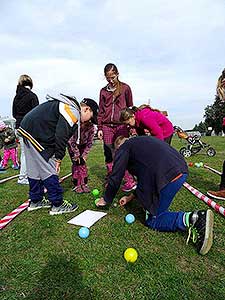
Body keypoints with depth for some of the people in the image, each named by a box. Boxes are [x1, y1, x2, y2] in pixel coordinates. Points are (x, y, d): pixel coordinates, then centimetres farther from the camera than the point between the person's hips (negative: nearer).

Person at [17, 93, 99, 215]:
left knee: (34, 169, 16)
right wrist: (58, 158, -12)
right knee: (49, 171, -4)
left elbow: (61, 135, 16)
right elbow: (61, 137, -21)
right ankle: (57, 205, 6)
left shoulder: (66, 105, 18)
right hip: (36, 134, -11)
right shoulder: (73, 111, -14)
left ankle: (35, 201, 29)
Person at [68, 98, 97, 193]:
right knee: (76, 164, -7)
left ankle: (84, 184, 10)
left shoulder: (91, 127, -25)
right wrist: (76, 155, -20)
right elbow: (72, 141, -25)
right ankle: (76, 185, 5)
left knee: (83, 164, -2)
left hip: (83, 145, 2)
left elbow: (89, 143, -14)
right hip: (72, 145, -2)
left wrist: (84, 155, -16)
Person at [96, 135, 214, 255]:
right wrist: (131, 197, 40)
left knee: (152, 220, 9)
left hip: (168, 176, -8)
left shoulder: (123, 148, 8)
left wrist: (106, 200, 27)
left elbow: (115, 178, 9)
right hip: (181, 169, 9)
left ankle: (189, 219, -10)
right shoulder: (141, 142, 32)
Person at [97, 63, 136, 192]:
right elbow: (101, 110, 14)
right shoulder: (103, 91, 14)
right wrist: (100, 128, 7)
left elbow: (130, 107, 8)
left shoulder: (125, 88, 6)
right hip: (107, 126, 3)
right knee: (109, 154, 6)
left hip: (121, 126, -3)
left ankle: (130, 181, 1)